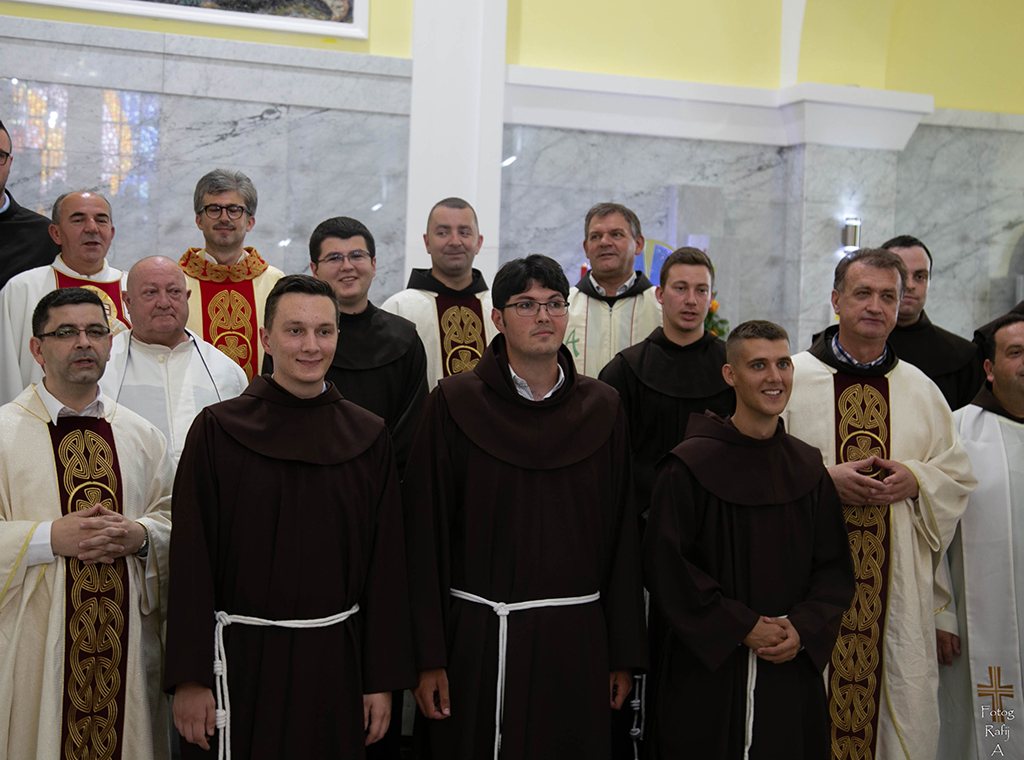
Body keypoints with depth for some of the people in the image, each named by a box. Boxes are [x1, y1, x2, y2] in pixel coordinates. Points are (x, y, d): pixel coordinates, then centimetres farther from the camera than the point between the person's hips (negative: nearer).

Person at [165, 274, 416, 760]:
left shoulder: (368, 438, 3)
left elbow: (385, 563, 4)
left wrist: (383, 679, 2)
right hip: (242, 658, -2)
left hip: (335, 661, 2)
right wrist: (189, 678, -8)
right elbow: (191, 560, -5)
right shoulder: (217, 431, -4)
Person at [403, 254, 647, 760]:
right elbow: (426, 532, -4)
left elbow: (621, 533, 7)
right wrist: (428, 657, -7)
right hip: (475, 637, -2)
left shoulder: (601, 409, 6)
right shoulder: (454, 404, -2)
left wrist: (624, 654, 5)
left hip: (575, 641, 2)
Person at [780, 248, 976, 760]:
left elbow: (959, 473, 14)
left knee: (901, 695, 5)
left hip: (897, 580, 3)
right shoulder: (792, 377, 0)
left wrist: (915, 480, -6)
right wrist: (825, 478, -15)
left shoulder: (922, 390, 11)